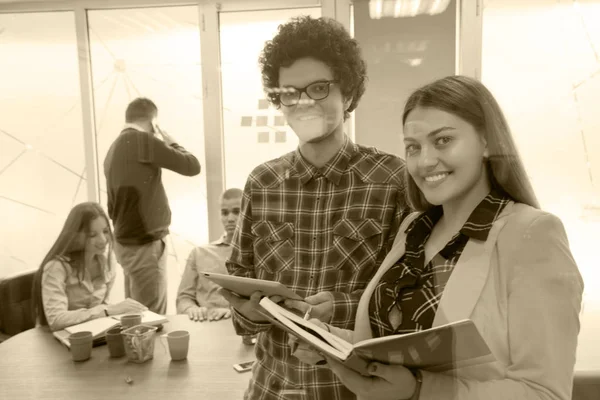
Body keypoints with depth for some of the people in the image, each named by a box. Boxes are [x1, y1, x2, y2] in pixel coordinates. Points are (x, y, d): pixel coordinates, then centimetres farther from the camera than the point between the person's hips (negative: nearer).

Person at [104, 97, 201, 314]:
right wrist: (172, 143, 5)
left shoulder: (114, 148, 12)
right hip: (144, 244, -9)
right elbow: (192, 166, -11)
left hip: (127, 241, 9)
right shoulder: (141, 140, -13)